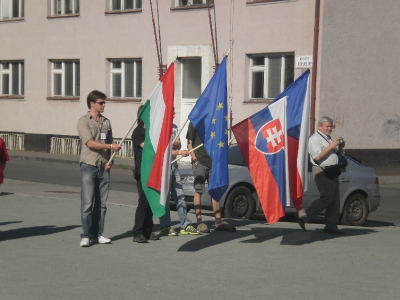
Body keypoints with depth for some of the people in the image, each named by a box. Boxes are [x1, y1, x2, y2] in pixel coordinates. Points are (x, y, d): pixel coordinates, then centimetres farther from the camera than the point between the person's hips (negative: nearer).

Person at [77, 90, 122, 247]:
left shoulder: (106, 122, 14)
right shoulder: (84, 121, -3)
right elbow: (90, 143, -14)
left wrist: (110, 161, 2)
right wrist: (111, 146, -18)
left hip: (104, 167, 5)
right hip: (89, 166, -5)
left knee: (101, 203, 6)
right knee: (87, 203, -7)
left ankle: (98, 234, 13)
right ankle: (86, 235, -2)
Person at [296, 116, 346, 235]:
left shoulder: (329, 139, 22)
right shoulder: (315, 138, -6)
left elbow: (337, 155, 30)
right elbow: (317, 157, -18)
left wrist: (340, 147, 9)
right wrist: (331, 146, -18)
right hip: (322, 171, -9)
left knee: (335, 200, 4)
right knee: (326, 198, -16)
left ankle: (331, 226, 7)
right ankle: (303, 215, -10)